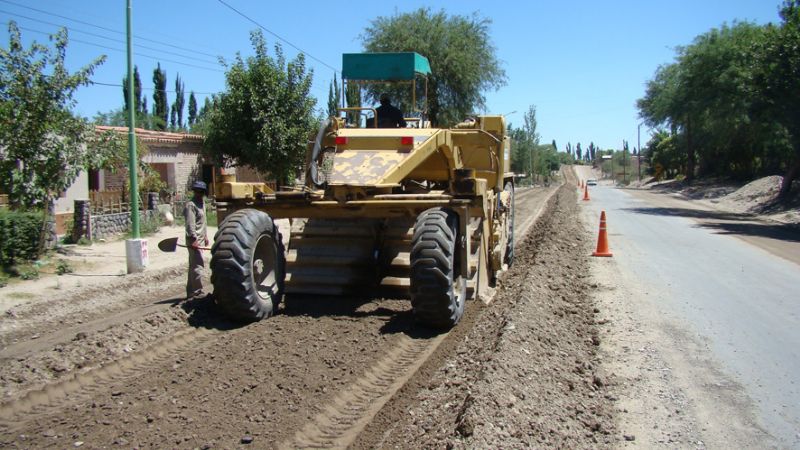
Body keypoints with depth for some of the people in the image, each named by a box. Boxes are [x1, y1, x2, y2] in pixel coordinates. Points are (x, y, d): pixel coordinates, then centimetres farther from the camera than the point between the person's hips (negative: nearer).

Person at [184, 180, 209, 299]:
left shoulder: (202, 203, 17)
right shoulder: (191, 205, -13)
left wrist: (205, 235, 23)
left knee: (194, 266, 14)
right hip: (194, 240, -10)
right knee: (198, 266, -10)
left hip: (200, 239, 10)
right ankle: (197, 292, -5)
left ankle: (191, 292, 20)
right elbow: (190, 224, -20)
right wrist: (194, 239, -26)